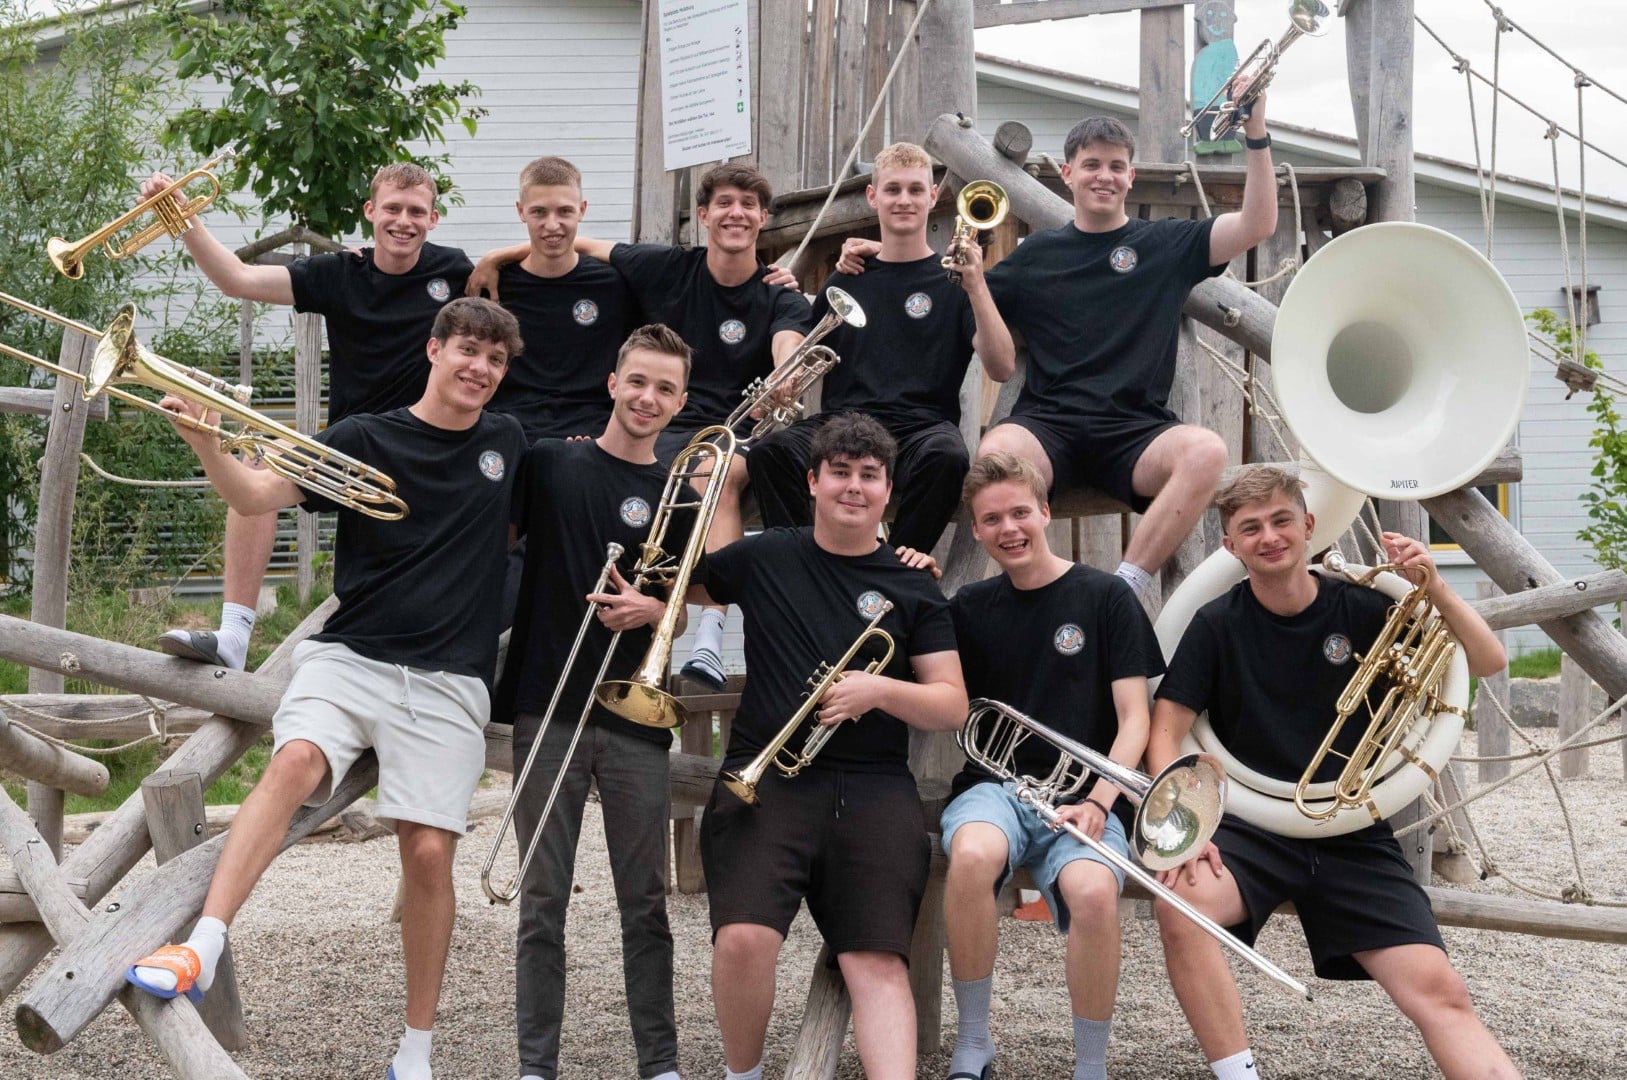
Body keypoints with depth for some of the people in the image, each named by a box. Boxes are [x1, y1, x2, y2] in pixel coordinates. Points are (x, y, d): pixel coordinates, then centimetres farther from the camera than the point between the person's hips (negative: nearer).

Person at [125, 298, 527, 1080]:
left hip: (448, 679, 2)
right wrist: (203, 439, -27)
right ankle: (202, 948, -35)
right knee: (297, 759, -31)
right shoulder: (365, 439, 1)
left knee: (428, 852, -6)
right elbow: (256, 496, -10)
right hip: (351, 655, -2)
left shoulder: (506, 444, 13)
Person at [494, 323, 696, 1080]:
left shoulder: (679, 495, 7)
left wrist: (649, 610, -12)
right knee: (543, 899, 3)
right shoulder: (548, 463, 3)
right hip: (547, 708, -1)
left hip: (635, 720, 1)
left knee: (645, 903, 5)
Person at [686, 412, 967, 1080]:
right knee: (744, 938, -23)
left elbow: (953, 707, 9)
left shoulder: (912, 587, 12)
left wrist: (880, 690, -9)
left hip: (873, 791, 1)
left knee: (879, 960, -17)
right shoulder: (763, 559, 12)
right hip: (765, 776, -1)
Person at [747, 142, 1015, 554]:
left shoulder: (951, 279, 10)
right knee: (770, 451, -30)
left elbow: (1001, 369, -4)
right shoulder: (847, 279, 19)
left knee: (947, 457, -38)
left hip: (921, 425, -2)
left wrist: (976, 288, -16)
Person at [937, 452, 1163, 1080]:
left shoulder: (1105, 598, 5)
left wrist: (1097, 803, -15)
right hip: (995, 786, 2)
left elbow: (1133, 720, 2)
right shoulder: (970, 609, 13)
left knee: (1093, 889, -36)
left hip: (1082, 795, -2)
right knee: (972, 856, -36)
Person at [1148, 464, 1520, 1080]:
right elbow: (1166, 733, -2)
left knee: (1438, 991, -17)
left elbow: (1488, 662, 1)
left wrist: (1434, 588, -16)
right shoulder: (1218, 625, 0)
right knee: (1181, 901, -33)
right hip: (1250, 829, -1)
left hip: (1352, 836, 1)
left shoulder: (1359, 609, 2)